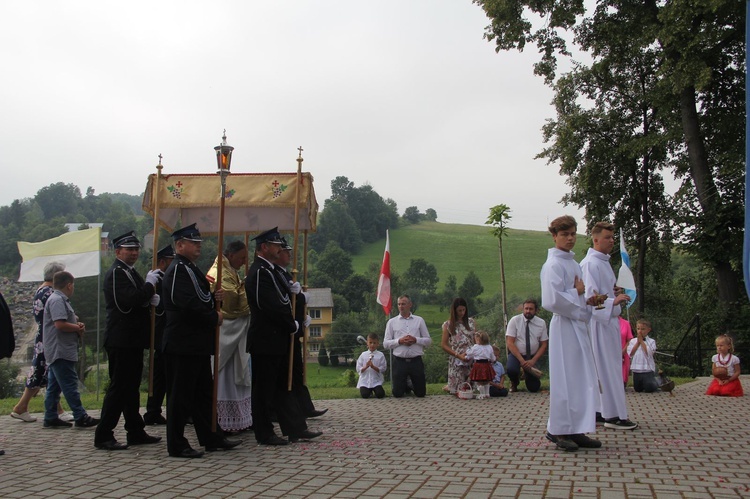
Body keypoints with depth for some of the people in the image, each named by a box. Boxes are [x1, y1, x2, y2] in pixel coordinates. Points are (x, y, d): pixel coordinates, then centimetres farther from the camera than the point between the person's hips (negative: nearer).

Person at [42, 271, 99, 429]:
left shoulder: (62, 300, 19)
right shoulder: (57, 300, -14)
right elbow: (60, 324, -24)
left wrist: (77, 324, 5)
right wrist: (79, 328, -10)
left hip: (57, 352, 11)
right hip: (60, 352, -11)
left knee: (54, 386, 12)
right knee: (70, 385, -9)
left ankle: (50, 418, 16)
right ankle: (80, 417, -8)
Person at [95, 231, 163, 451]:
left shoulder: (130, 272, 17)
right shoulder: (116, 272, -14)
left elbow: (138, 301, 20)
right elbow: (130, 301, -27)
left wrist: (151, 299, 0)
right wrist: (150, 283, -16)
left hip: (131, 340, 10)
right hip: (121, 340, -10)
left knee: (131, 386, 14)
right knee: (118, 387, -5)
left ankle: (136, 432, 22)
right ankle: (103, 436, 3)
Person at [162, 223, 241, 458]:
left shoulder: (190, 269, 17)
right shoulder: (178, 269, -15)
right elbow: (188, 306, -25)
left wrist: (214, 298, 3)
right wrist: (214, 318, -13)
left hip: (197, 343, 11)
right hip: (183, 344, -11)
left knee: (204, 392, 15)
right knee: (181, 394, -2)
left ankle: (212, 438, 24)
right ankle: (176, 445, 7)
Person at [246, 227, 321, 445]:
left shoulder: (270, 270, 16)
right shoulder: (259, 272, -17)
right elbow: (272, 306, -22)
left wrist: (292, 325, 5)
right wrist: (293, 326, -10)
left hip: (277, 339, 10)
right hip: (266, 340, -10)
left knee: (283, 386, 13)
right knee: (264, 389, 1)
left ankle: (296, 429, 19)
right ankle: (264, 434, 10)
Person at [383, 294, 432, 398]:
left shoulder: (419, 320, 7)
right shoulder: (392, 322, 4)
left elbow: (429, 341, 6)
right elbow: (385, 343, 2)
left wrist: (415, 340, -12)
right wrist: (399, 341, -14)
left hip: (416, 361, 1)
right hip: (399, 361, 0)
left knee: (421, 393, 6)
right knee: (397, 394, 2)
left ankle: (412, 387, 40)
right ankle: (404, 387, 37)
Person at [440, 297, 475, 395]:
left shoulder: (471, 322, 9)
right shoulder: (448, 325, 2)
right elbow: (443, 345, -3)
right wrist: (458, 355, -14)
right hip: (457, 361, -3)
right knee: (458, 391, -2)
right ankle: (448, 388, 33)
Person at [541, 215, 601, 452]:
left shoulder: (574, 263, 17)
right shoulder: (553, 265, -12)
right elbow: (553, 300, -23)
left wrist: (588, 301, 6)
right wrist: (577, 293, -10)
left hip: (579, 325, 9)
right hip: (564, 326, -9)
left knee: (583, 379, 9)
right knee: (565, 379, -4)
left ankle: (576, 431, 16)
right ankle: (559, 431, 5)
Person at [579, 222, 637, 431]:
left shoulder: (604, 262, 17)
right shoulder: (590, 264, -15)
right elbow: (590, 296, -21)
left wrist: (615, 294, 8)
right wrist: (613, 301, -30)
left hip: (610, 319, 10)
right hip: (599, 321, -10)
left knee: (610, 365, 13)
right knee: (607, 368, -6)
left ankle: (603, 410, 20)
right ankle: (613, 415, -1)